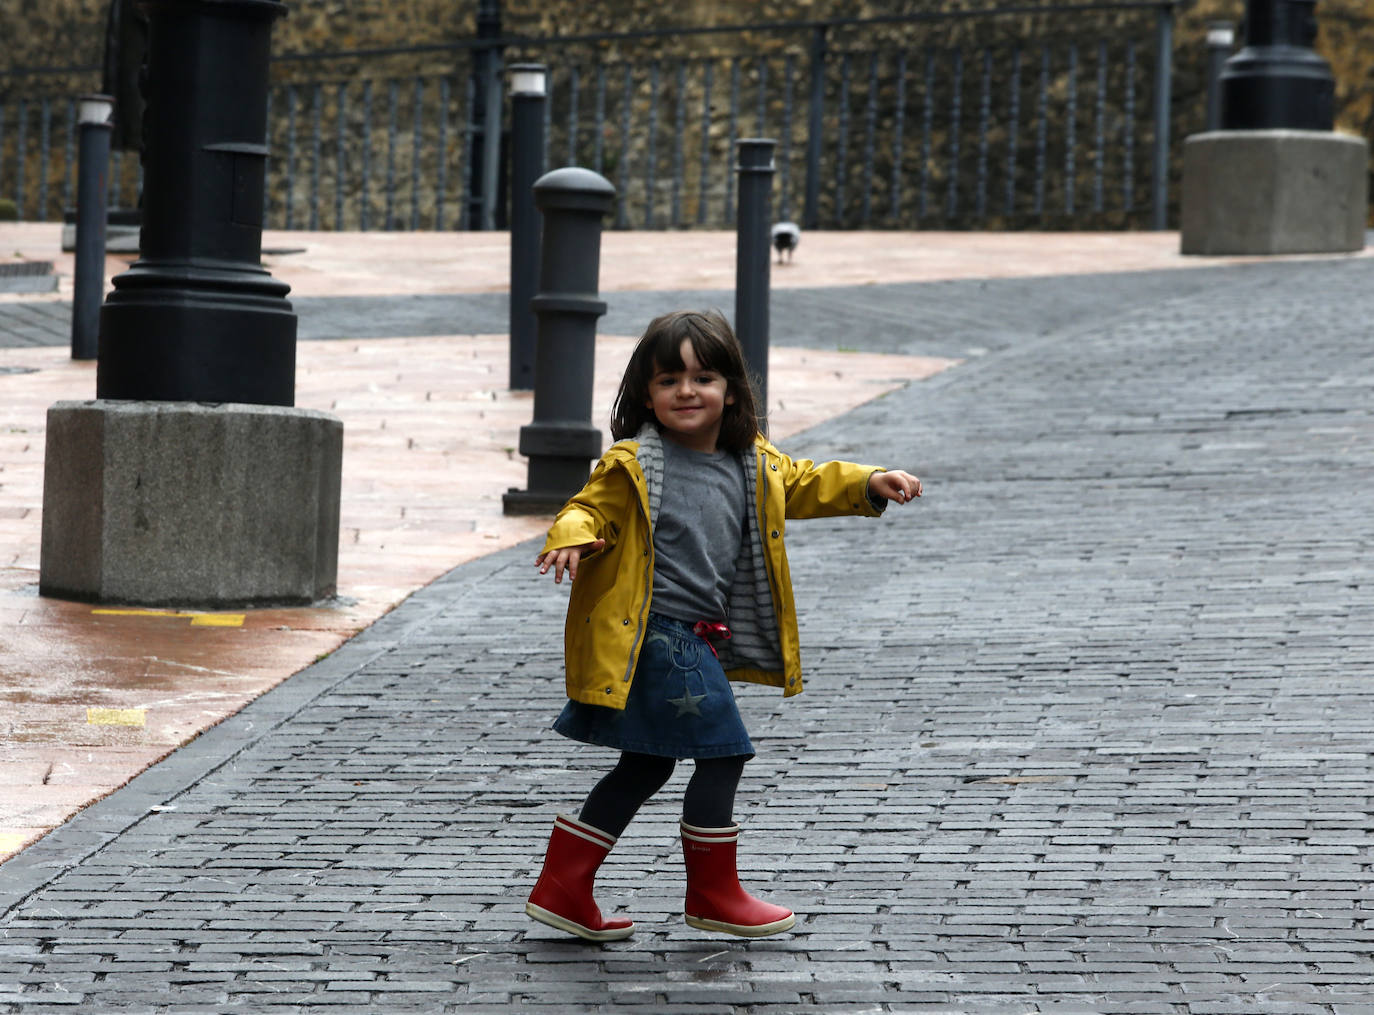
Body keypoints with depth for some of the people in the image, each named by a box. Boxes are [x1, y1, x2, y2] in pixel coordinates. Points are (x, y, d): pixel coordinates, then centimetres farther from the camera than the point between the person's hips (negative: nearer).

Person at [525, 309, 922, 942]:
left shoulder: (751, 464, 9)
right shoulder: (633, 466, -11)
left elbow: (804, 485, 22)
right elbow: (591, 508, -9)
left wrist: (871, 484, 10)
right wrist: (572, 537, -32)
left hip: (699, 640, 8)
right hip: (653, 637, -8)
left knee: (645, 766, 13)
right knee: (722, 753, -6)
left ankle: (561, 890, 20)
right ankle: (713, 895, 9)